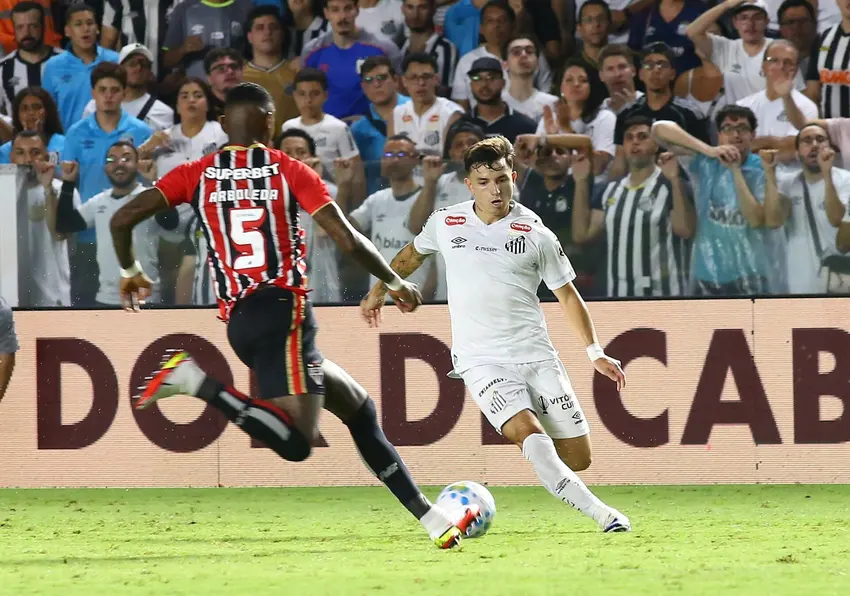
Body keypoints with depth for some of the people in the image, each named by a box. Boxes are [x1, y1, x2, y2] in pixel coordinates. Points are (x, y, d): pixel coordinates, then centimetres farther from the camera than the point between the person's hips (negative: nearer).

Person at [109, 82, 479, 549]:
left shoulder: (197, 175, 12)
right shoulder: (289, 171, 4)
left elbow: (123, 219, 4)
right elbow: (348, 240, -3)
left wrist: (130, 272, 24)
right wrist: (396, 283, 13)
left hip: (238, 322, 6)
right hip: (283, 309, -6)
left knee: (358, 407, 16)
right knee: (295, 443, -20)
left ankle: (429, 517, 15)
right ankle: (195, 380, -28)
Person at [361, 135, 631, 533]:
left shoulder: (535, 235, 2)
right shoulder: (445, 224, 4)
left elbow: (567, 294, 12)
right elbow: (412, 254, 26)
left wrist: (595, 351, 7)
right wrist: (379, 292, 32)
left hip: (536, 354, 1)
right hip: (482, 361, -1)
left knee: (577, 458, -6)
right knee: (530, 435, -27)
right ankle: (601, 514, -32)